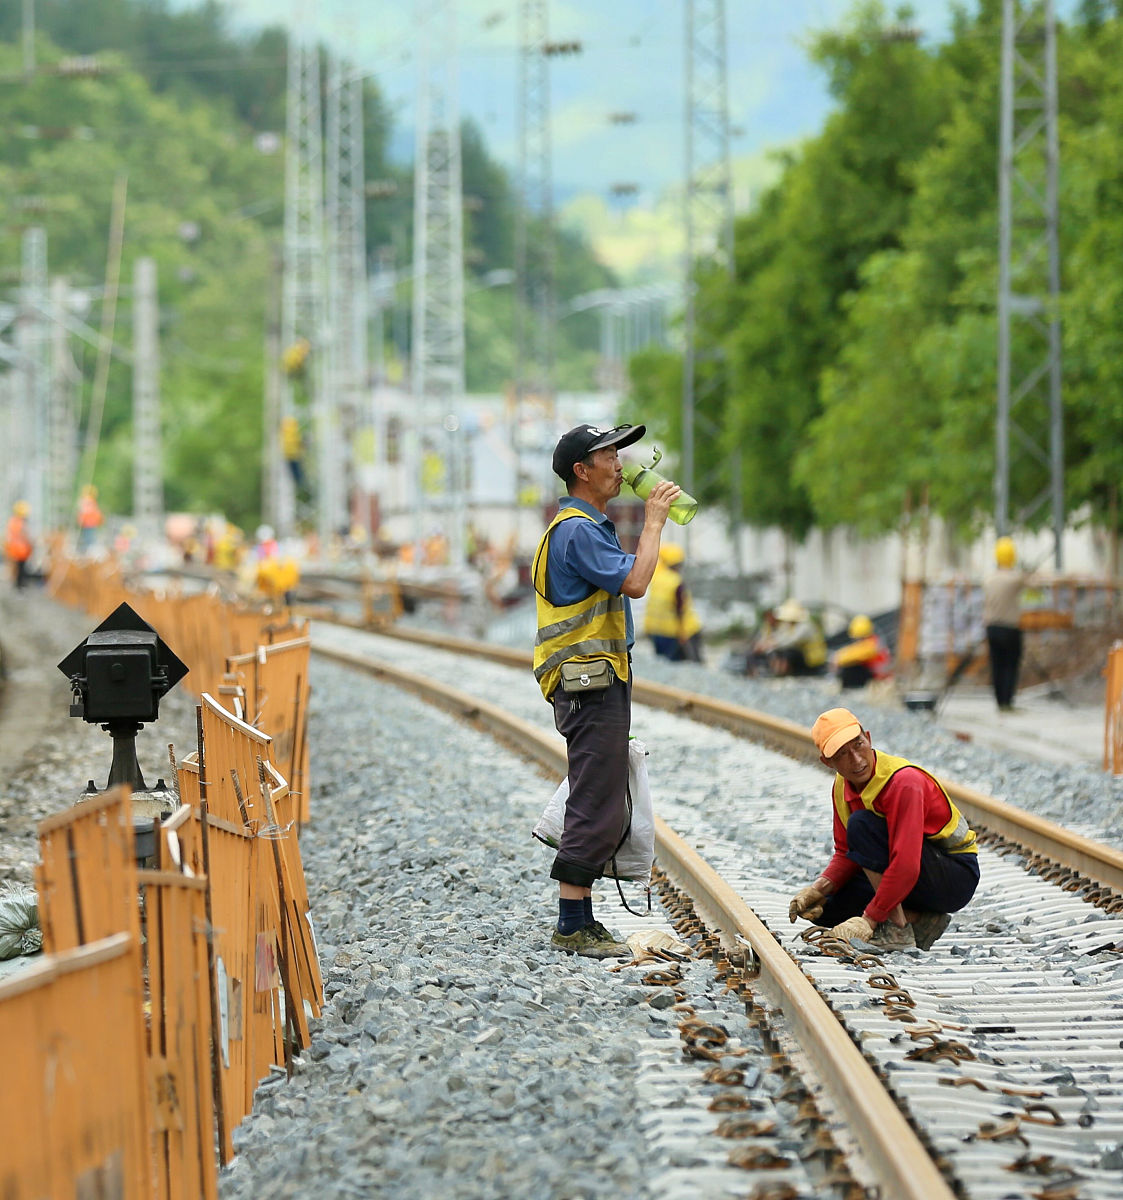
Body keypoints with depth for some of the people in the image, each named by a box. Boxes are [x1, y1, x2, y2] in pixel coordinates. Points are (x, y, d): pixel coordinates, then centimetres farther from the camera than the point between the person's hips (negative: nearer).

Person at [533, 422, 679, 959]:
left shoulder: (588, 526, 20)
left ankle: (580, 919, 15)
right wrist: (653, 522, -14)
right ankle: (572, 927, -9)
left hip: (602, 680, 11)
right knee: (596, 808, -10)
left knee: (604, 808, 12)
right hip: (590, 685, -11)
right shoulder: (577, 530, -15)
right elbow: (634, 582, -24)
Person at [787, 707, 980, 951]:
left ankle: (898, 930, -21)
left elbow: (905, 866, -32)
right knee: (826, 906, -6)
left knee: (861, 825, -27)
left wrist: (869, 920, -30)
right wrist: (820, 888, -12)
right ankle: (920, 920, 0)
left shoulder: (903, 782, -26)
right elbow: (846, 853, 8)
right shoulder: (842, 786, 0)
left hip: (957, 877, -8)